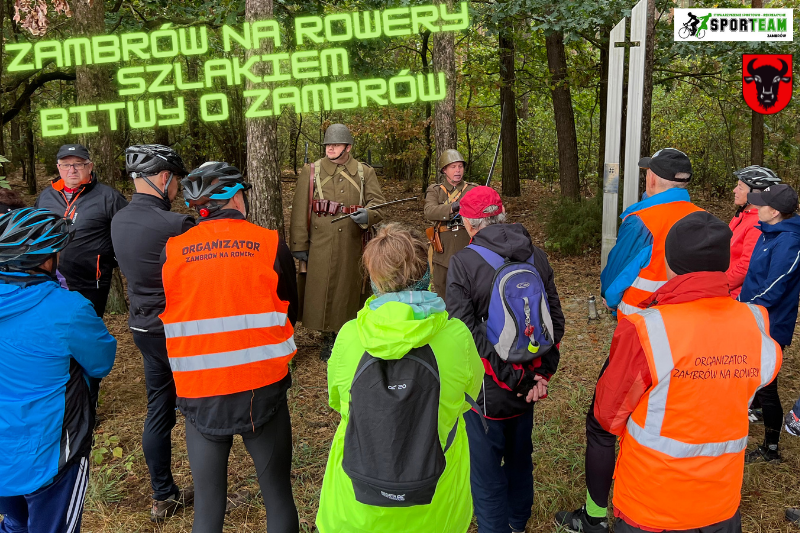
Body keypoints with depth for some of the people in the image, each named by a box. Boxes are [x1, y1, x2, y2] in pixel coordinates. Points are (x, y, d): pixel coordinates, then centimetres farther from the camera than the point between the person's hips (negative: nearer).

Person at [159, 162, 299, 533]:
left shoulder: (172, 252, -2)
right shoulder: (270, 245, -5)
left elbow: (164, 318, 8)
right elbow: (289, 313, 5)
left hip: (199, 394, 2)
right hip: (262, 389, -1)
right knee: (278, 496, 15)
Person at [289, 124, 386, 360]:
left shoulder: (365, 172, 8)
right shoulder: (310, 172, 4)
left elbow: (378, 202, 3)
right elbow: (300, 211, 2)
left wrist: (368, 215, -22)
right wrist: (299, 245, -3)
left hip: (352, 246, 1)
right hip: (320, 247, -1)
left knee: (349, 289, 9)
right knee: (322, 290, 2)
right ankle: (328, 338, 18)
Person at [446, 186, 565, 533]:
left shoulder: (463, 262, -17)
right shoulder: (537, 257, -3)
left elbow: (465, 332, -22)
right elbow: (555, 319, -2)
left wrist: (514, 378, -17)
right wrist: (542, 372, -2)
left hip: (486, 388, -6)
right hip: (528, 384, 6)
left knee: (486, 472, 11)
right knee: (520, 458, 26)